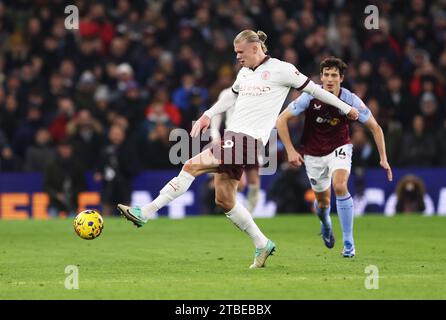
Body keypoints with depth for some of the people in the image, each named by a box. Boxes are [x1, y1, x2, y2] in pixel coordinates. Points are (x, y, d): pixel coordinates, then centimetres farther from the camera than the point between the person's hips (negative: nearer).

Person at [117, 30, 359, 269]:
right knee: (223, 199, 6)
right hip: (232, 137, 9)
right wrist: (208, 114, 27)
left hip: (248, 140, -9)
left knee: (192, 166, -18)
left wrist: (346, 108, 13)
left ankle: (144, 213, -20)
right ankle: (262, 245, 19)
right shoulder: (244, 73, 18)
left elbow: (313, 89, 5)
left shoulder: (281, 69, -3)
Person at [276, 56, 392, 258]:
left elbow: (374, 126, -6)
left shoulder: (350, 100, -18)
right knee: (323, 201, 10)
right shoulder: (310, 97, -19)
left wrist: (383, 158, -9)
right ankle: (325, 224, 50)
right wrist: (290, 150, -18)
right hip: (313, 154, 1)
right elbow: (282, 120, -12)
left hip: (339, 148, -1)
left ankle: (348, 243, -21)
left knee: (339, 185, -29)